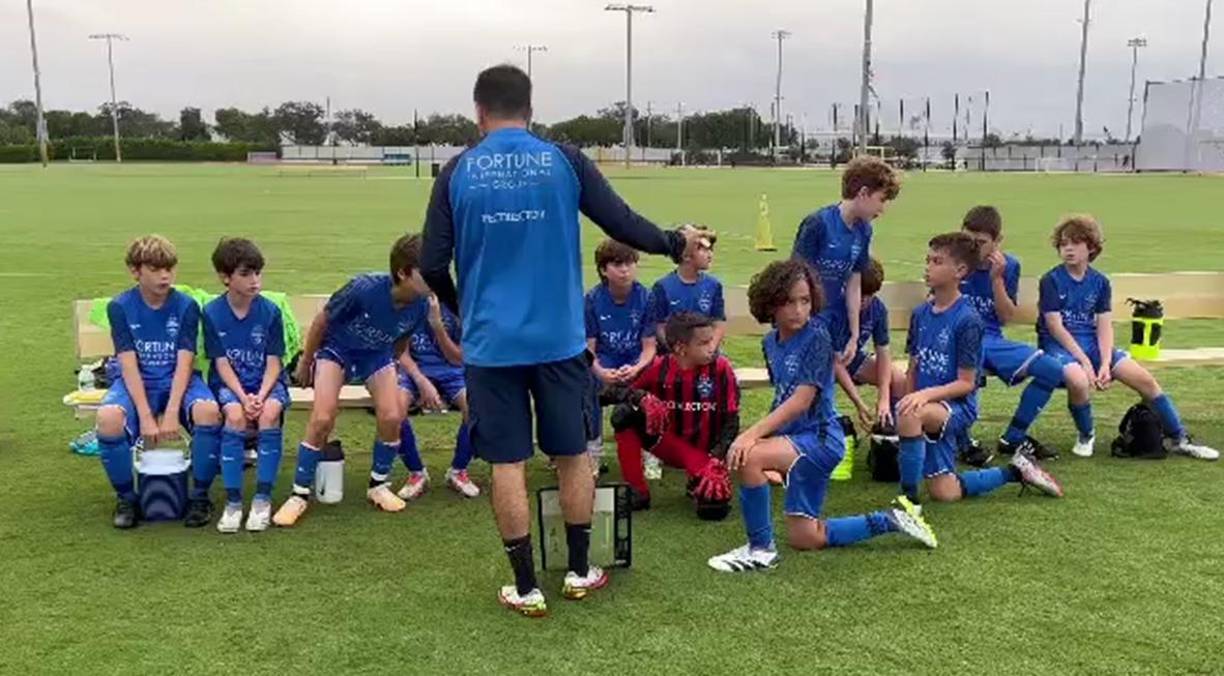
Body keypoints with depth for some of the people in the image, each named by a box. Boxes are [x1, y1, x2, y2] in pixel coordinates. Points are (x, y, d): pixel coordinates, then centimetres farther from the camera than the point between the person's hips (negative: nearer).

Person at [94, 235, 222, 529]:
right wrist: (146, 417, -22)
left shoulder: (187, 306, -4)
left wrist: (172, 413, -24)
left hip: (177, 381, 0)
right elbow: (129, 366, -11)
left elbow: (184, 364, -11)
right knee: (108, 418, -33)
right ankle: (126, 498, -7)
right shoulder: (119, 307, -4)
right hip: (137, 383, 0)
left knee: (208, 411, -34)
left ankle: (200, 495, -12)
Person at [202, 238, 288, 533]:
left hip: (266, 382, 0)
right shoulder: (212, 313, -6)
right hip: (229, 383, 0)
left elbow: (273, 362, -5)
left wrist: (261, 396, -21)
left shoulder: (270, 311, -6)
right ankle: (233, 502, -21)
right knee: (235, 415, -32)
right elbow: (221, 363, -6)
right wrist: (243, 397, -20)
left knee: (270, 413, -32)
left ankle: (263, 499, -20)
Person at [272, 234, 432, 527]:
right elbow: (322, 321, -16)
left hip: (377, 354, 4)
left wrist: (392, 372, 9)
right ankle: (299, 494, -1)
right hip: (336, 348, -3)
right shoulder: (364, 289, -35)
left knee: (392, 417, -14)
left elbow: (400, 342, 1)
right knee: (322, 419, -18)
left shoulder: (420, 305, -23)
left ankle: (379, 485, 10)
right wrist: (305, 362, -4)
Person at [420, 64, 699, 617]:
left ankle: (526, 588, 15)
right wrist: (675, 243, 20)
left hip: (490, 341, 0)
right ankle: (579, 572, 26)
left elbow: (432, 265, -1)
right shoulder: (565, 161, -2)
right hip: (559, 337, 0)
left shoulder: (457, 172, -1)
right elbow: (623, 224, 1)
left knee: (507, 462, 8)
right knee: (572, 453, 15)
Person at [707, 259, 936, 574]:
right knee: (803, 539, 14)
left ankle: (761, 549, -13)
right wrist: (759, 434, 0)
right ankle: (890, 521, 28)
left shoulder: (816, 336, -15)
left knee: (748, 457, -32)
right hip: (793, 438, 9)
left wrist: (752, 434, -31)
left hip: (819, 437, -9)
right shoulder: (771, 342, 7)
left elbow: (802, 400, -23)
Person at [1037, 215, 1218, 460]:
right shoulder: (1051, 280, -7)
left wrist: (1105, 363, -15)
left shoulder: (1100, 282, 6)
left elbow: (1105, 327, 1)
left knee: (1145, 378, -8)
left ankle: (1178, 438, 9)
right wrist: (1084, 362, -20)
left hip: (1091, 342, 5)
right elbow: (1055, 327, -14)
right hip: (1058, 344, -5)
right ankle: (1086, 437, -8)